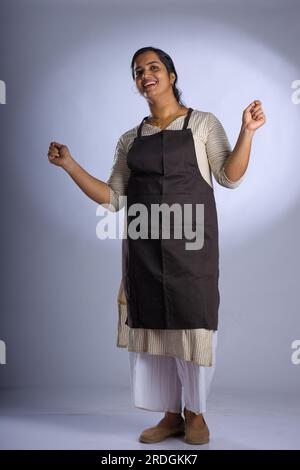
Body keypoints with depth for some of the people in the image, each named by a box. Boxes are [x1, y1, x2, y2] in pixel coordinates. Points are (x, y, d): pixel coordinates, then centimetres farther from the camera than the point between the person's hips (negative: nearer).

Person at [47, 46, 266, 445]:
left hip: (191, 238, -3)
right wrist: (69, 165, 4)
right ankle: (170, 415, 16)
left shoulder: (203, 123, 7)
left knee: (192, 323, -2)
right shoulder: (131, 139, 16)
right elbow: (112, 198, 11)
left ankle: (195, 414, 14)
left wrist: (247, 132, -13)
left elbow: (230, 177, -1)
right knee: (152, 324, 3)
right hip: (144, 244, 3)